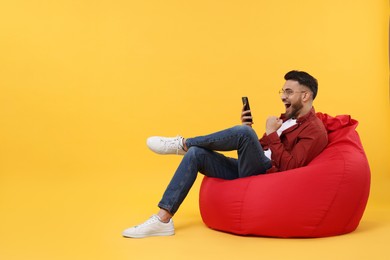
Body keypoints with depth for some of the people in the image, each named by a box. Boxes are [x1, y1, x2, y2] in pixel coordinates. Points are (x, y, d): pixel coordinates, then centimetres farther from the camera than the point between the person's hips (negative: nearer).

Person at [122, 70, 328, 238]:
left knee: (242, 132, -32)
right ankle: (162, 220, -16)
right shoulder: (286, 119, 21)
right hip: (250, 172, 9)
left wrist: (271, 134, -15)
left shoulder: (315, 131, -6)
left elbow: (289, 168, -18)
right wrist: (248, 129, 3)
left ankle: (183, 144, -8)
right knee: (196, 154, -10)